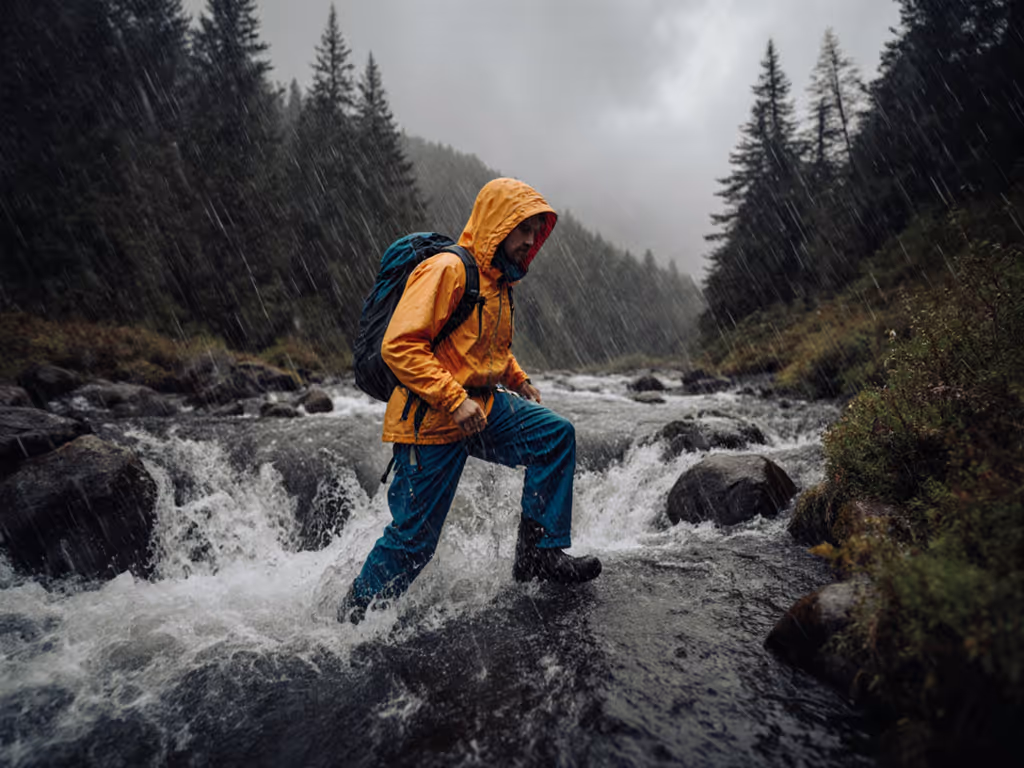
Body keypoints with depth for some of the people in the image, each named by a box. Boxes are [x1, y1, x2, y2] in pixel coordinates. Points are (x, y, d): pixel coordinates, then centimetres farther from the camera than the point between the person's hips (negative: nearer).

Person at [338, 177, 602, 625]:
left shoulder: (499, 281, 15)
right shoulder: (447, 270, -15)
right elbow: (399, 345, -23)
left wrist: (518, 381, 16)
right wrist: (454, 401, -26)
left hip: (481, 408, 8)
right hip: (430, 420, -8)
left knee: (555, 434, -6)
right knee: (413, 539, -1)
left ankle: (539, 553, 2)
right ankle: (352, 617, 23)